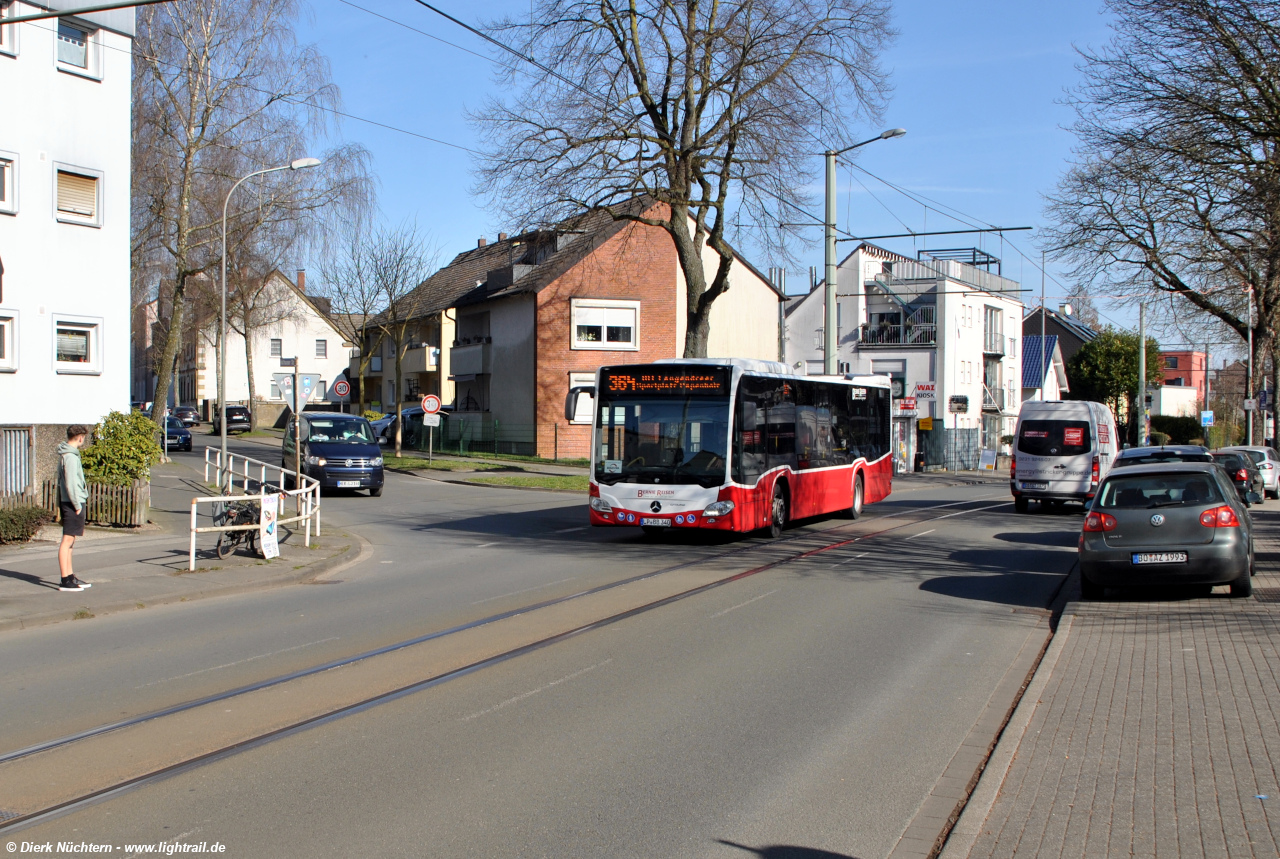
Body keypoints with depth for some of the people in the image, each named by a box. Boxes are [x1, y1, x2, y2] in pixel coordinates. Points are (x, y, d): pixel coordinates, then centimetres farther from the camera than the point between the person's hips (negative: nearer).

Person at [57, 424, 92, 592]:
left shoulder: (65, 454, 14)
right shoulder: (70, 456, -16)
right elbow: (70, 483, -20)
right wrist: (77, 505, -16)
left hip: (66, 502, 10)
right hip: (72, 503, -10)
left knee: (70, 541, 14)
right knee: (67, 541, -8)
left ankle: (70, 576, 21)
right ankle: (65, 580, -7)